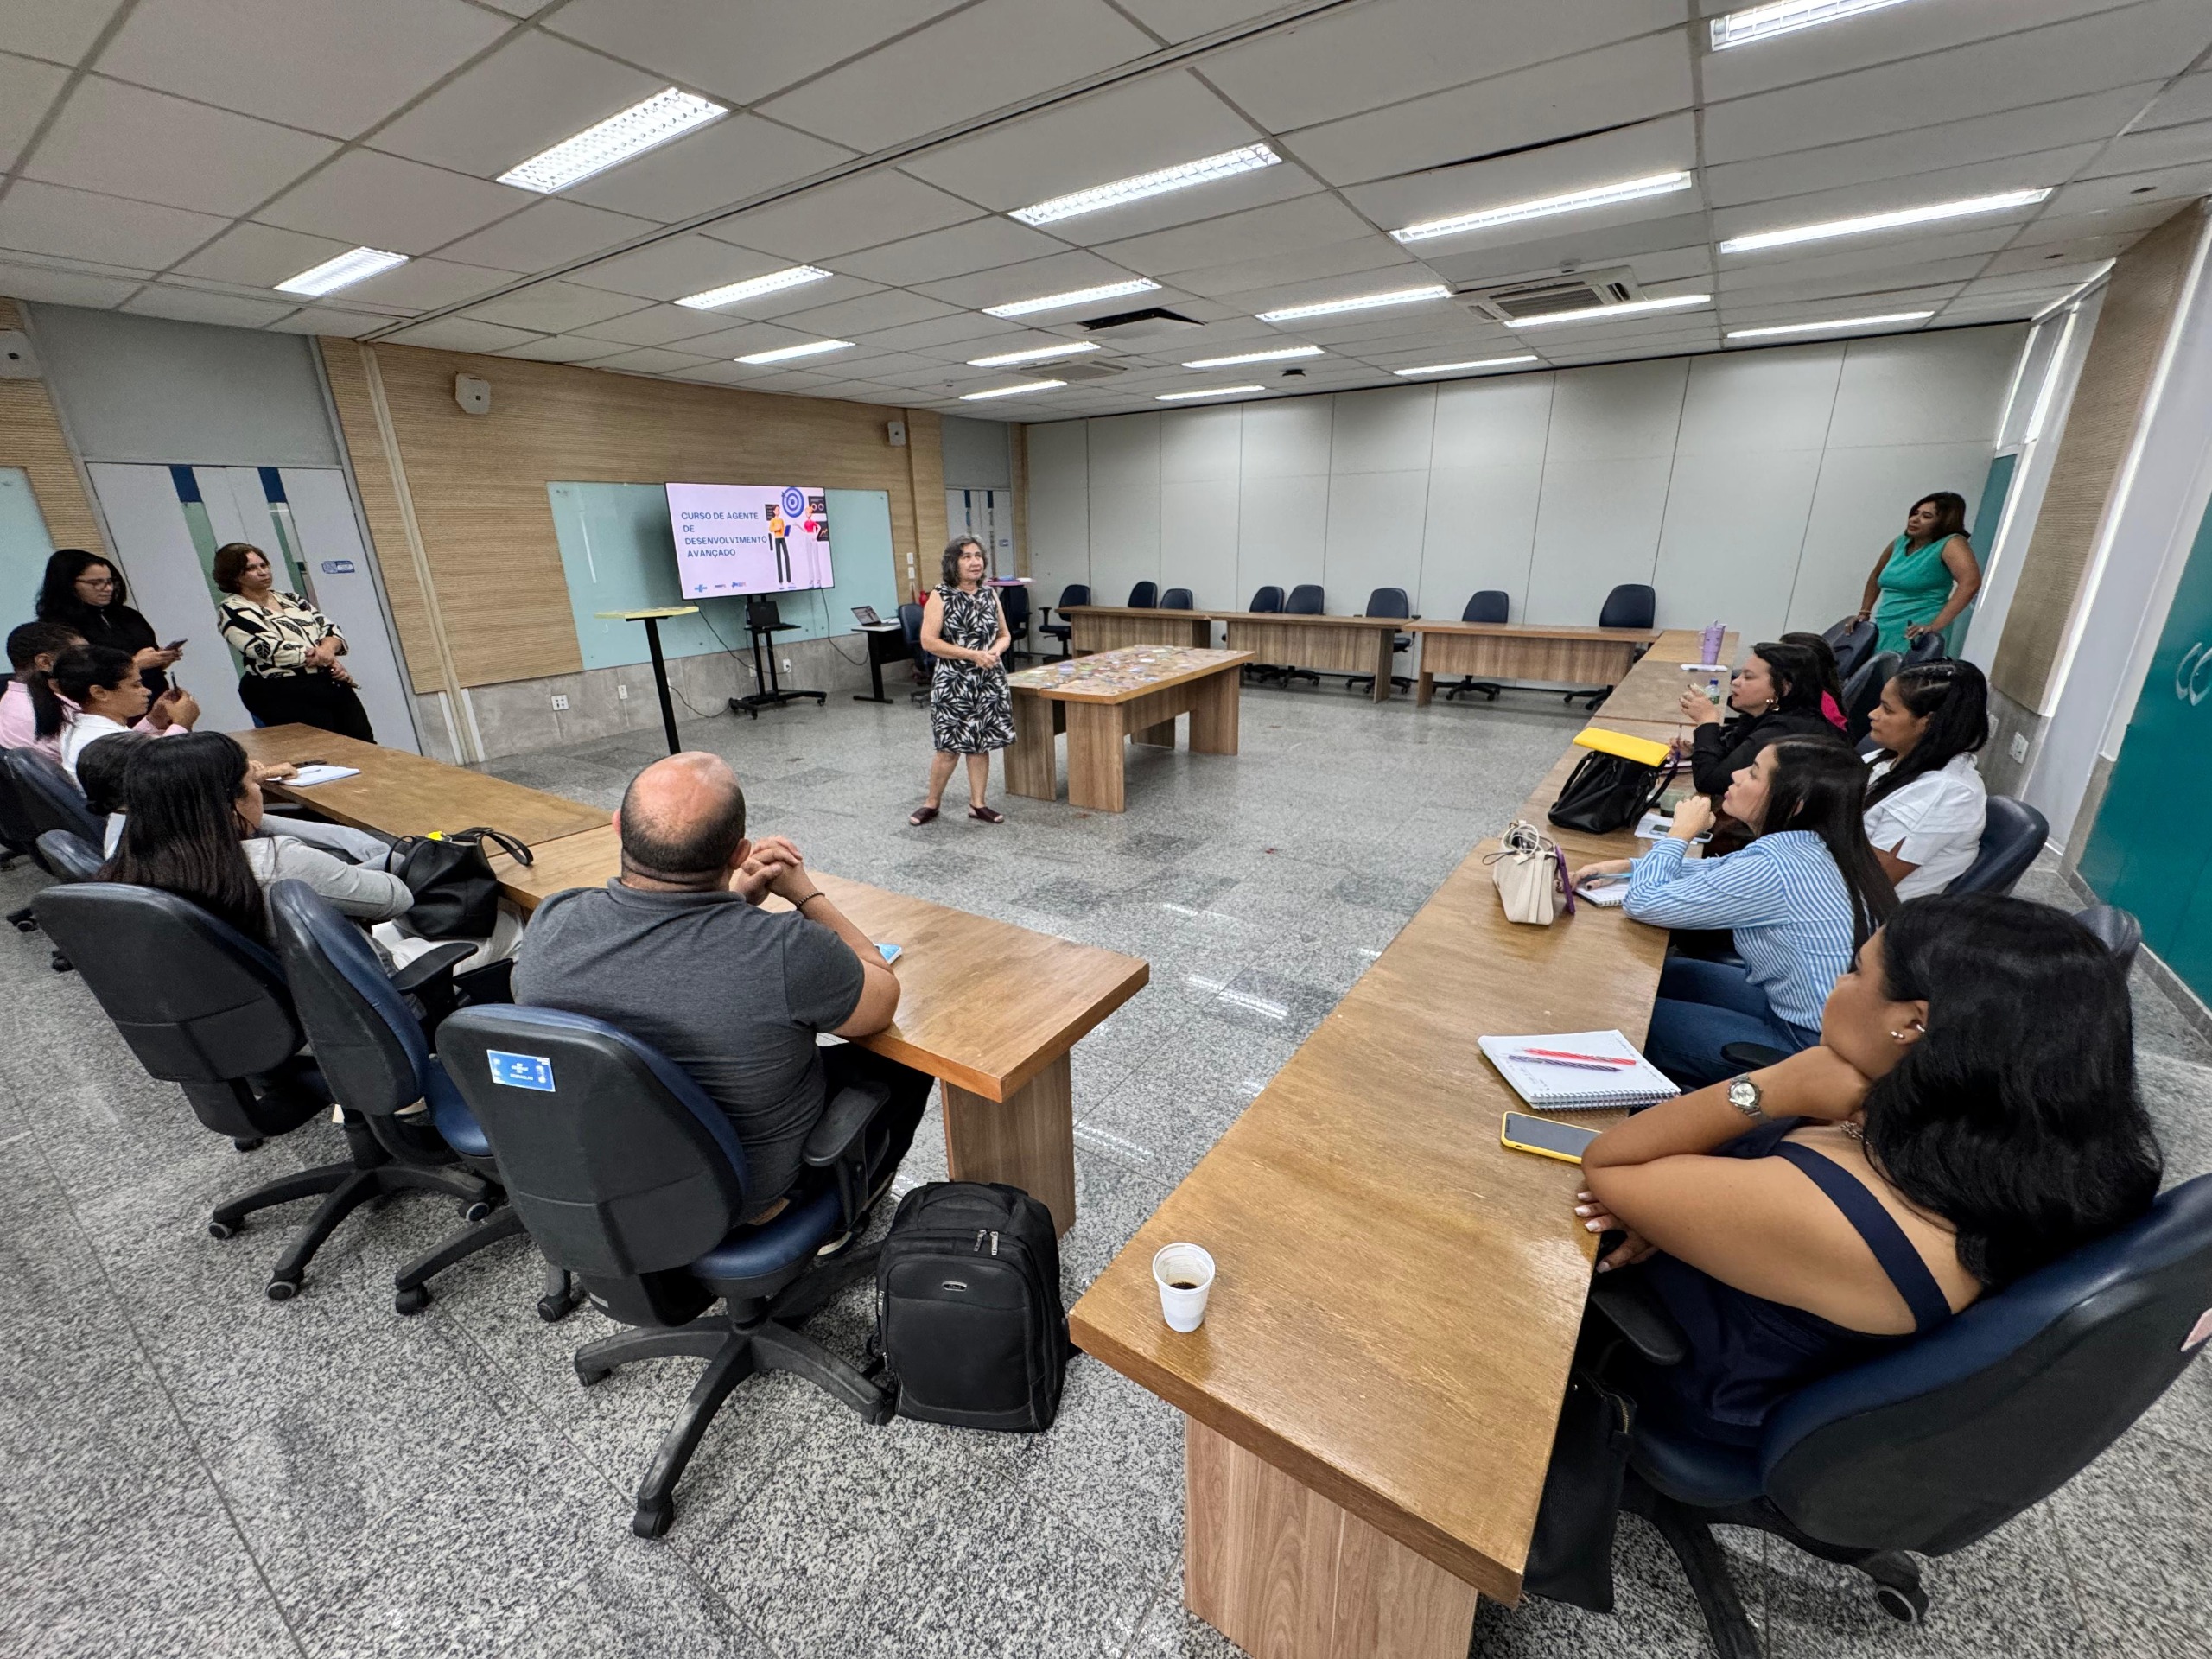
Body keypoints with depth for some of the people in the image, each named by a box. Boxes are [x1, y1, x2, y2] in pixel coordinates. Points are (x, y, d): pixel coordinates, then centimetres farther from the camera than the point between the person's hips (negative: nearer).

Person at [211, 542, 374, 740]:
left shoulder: (289, 598, 16)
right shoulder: (232, 611, -2)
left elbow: (330, 628, 9)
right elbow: (273, 650, -14)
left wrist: (327, 649, -13)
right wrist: (326, 659, -10)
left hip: (331, 683, 6)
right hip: (283, 694, -6)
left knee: (365, 745, -4)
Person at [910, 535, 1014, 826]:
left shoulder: (989, 595, 8)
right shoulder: (940, 597, -7)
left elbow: (1005, 635, 15)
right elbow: (928, 641, -13)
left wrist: (995, 651, -8)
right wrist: (973, 655, -18)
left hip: (989, 681, 5)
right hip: (953, 682, -4)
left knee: (981, 744, 8)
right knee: (949, 746, -1)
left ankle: (977, 804, 19)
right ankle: (932, 803, 17)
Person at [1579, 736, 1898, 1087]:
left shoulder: (1775, 868, -31)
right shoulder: (1812, 848, -4)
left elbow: (1643, 903, -24)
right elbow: (1719, 872, 14)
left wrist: (1680, 832, -9)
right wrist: (1630, 866, 3)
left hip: (1811, 1046, -8)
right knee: (1665, 971, 16)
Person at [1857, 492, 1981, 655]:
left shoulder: (1950, 544, -6)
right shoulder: (1900, 543, 14)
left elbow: (1971, 582, -20)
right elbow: (1876, 576, 30)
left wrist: (1935, 626, -26)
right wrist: (1864, 613, 21)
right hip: (1882, 631, 7)